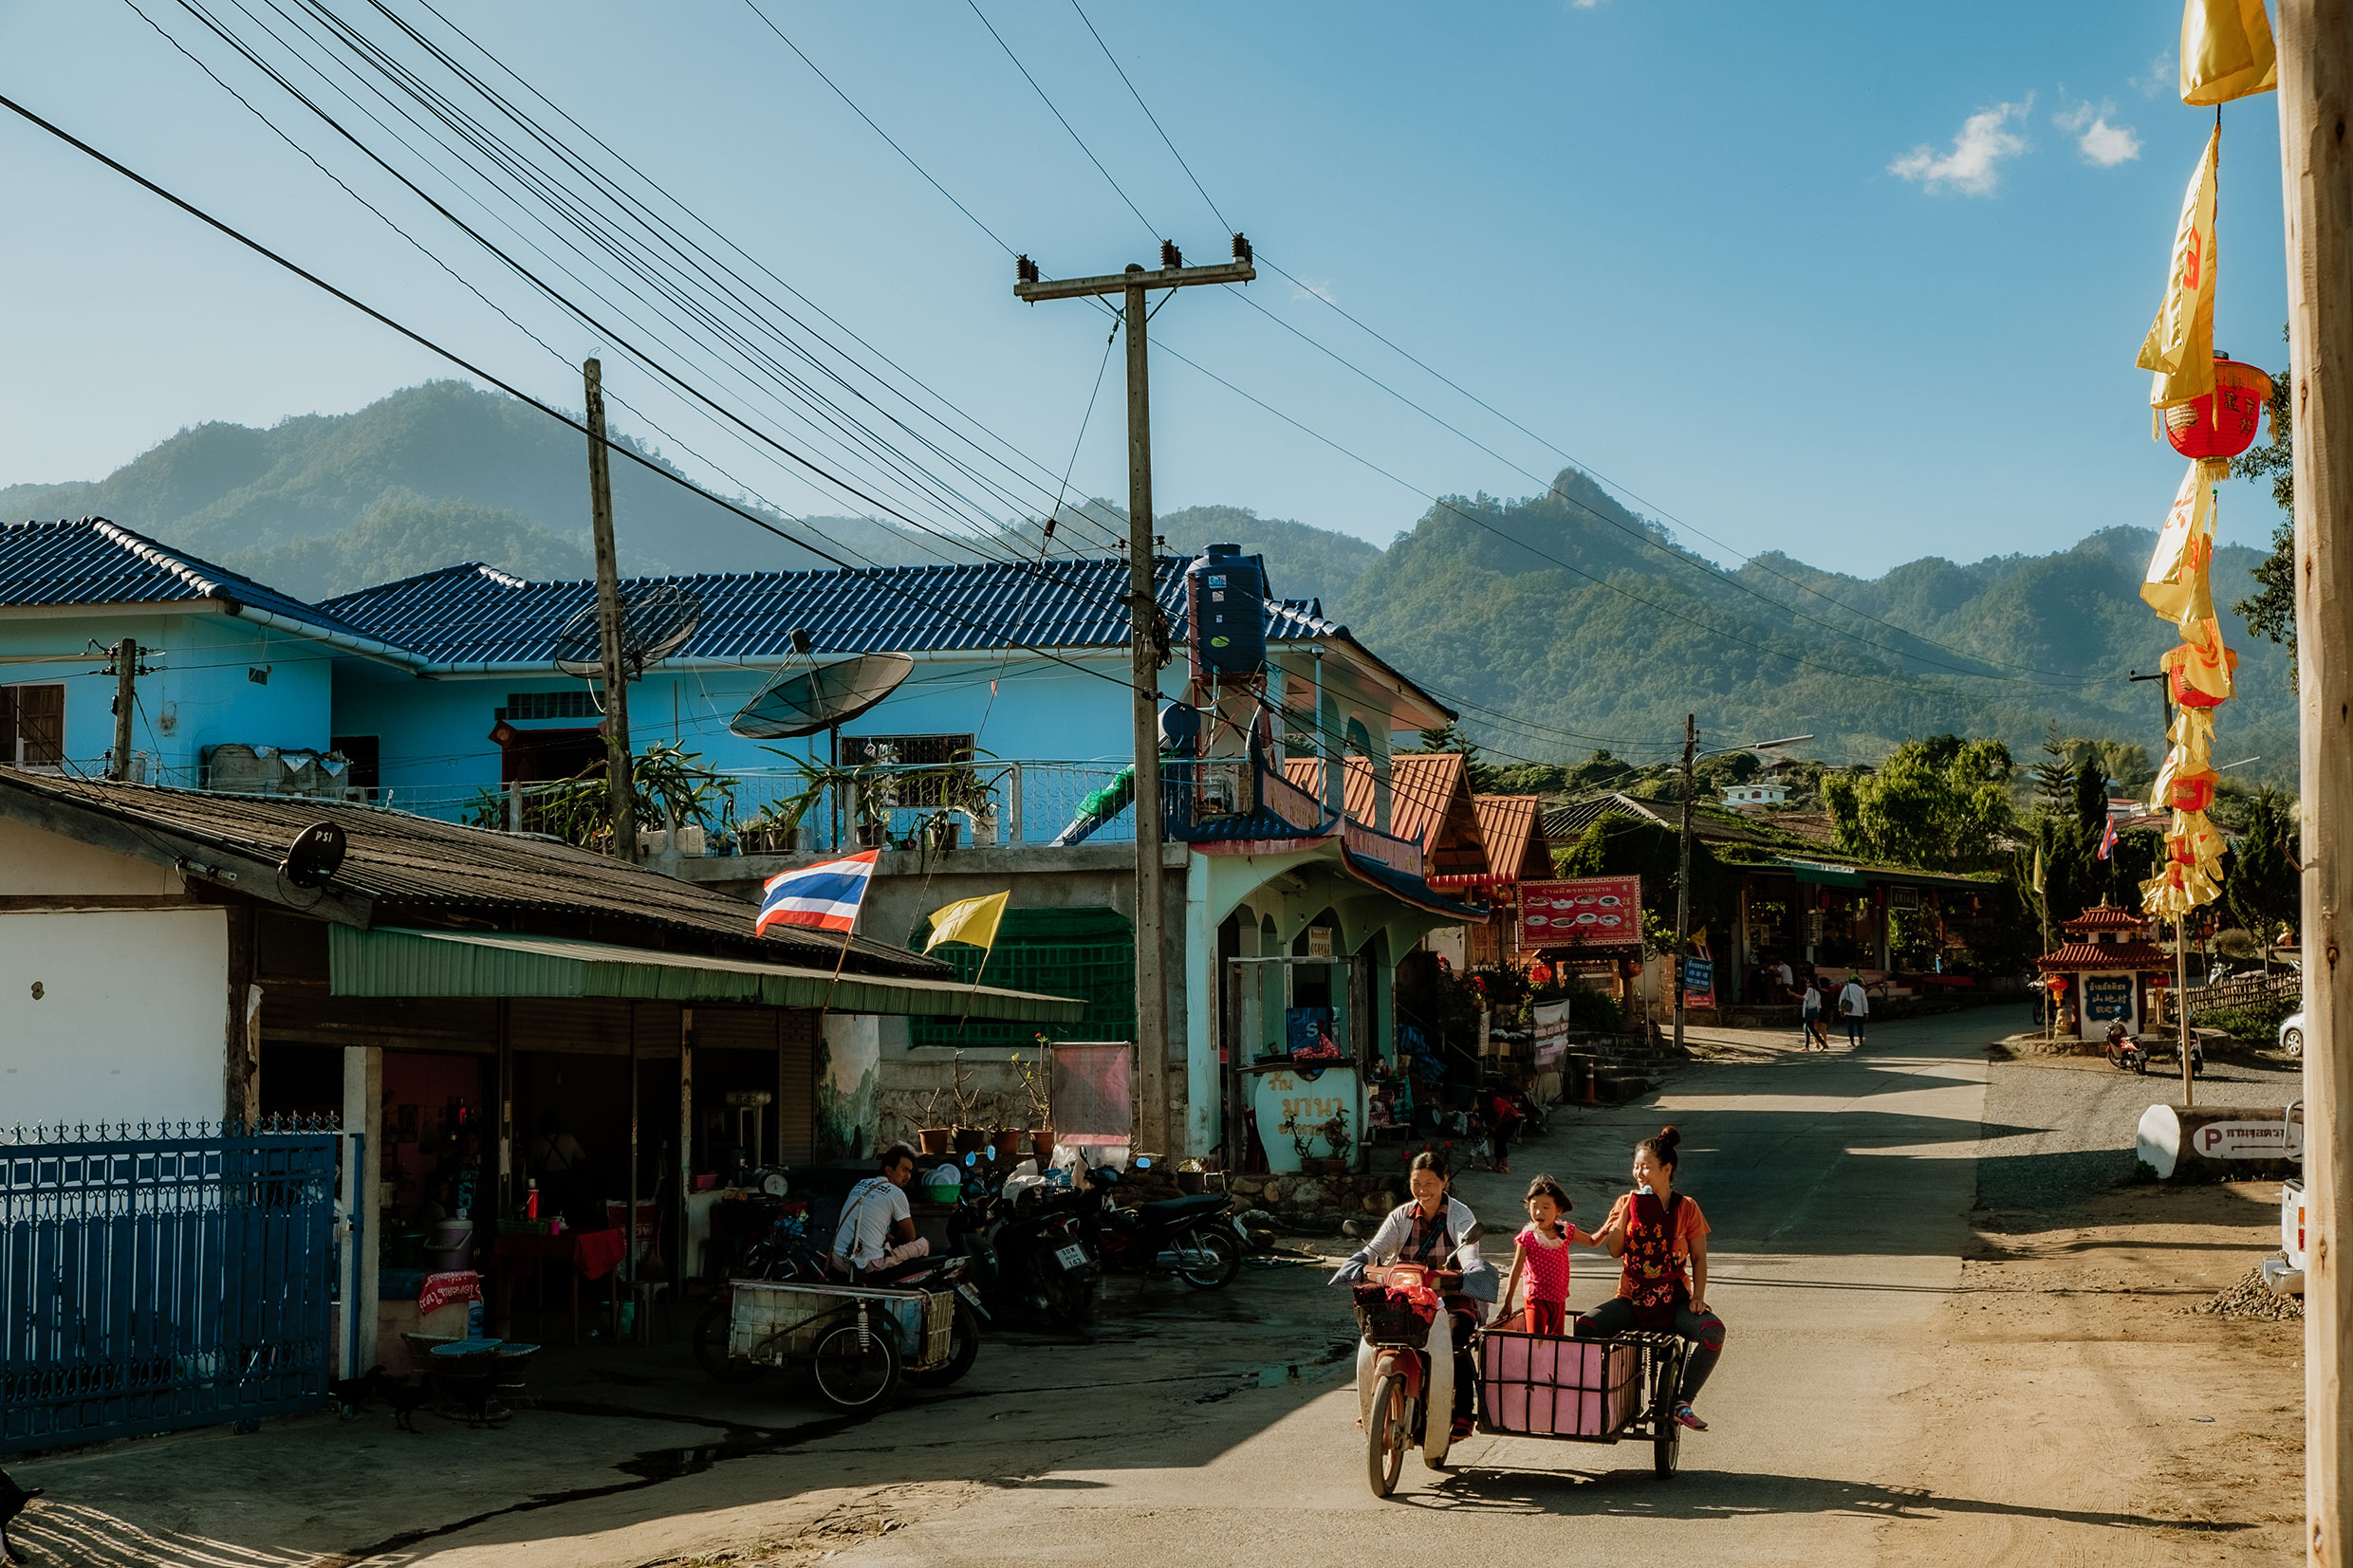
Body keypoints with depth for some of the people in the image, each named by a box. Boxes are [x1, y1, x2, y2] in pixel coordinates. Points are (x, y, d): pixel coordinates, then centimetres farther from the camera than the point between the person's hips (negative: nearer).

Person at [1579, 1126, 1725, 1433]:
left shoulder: (1686, 1209, 2)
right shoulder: (1628, 1203, 6)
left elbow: (1699, 1258, 4)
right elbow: (1613, 1250, -5)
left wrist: (1698, 1296, -10)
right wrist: (1626, 1210, -12)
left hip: (1675, 1301, -1)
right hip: (1632, 1300, 1)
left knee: (1713, 1330, -31)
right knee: (1585, 1325, -26)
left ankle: (1681, 1402, -20)